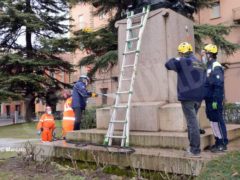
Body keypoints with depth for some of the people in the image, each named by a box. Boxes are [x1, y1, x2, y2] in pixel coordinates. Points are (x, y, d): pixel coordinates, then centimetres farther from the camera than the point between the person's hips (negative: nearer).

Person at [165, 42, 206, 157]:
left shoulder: (184, 61, -9)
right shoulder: (200, 63, 15)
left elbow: (168, 65, -6)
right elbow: (203, 80, 19)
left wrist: (176, 59, 11)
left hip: (187, 97, -8)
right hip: (198, 97, 8)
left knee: (192, 122, -5)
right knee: (192, 121, 19)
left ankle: (195, 150, -1)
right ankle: (193, 146, 29)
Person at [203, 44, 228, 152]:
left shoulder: (216, 67, -14)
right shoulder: (208, 66, 14)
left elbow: (219, 85, -20)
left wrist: (215, 100, -22)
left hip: (214, 99, -9)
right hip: (209, 99, 9)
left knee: (217, 120, -2)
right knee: (212, 120, 13)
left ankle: (223, 143, 8)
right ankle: (218, 141, 24)